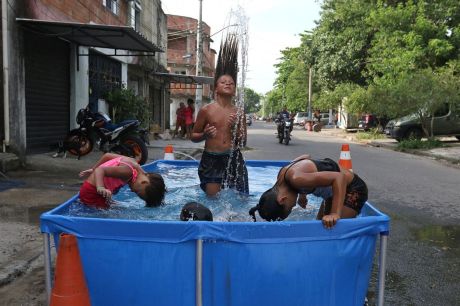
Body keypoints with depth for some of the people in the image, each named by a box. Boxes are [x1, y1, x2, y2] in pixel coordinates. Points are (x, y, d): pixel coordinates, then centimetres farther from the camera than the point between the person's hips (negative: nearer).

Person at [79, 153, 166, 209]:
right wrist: (100, 188, -51)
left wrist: (92, 170, 18)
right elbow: (100, 170, -35)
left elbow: (107, 155, 9)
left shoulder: (133, 164, -1)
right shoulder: (128, 171, -27)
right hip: (91, 192, -9)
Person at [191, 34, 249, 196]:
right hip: (211, 159, -2)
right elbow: (193, 136, 6)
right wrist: (205, 134, -16)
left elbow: (243, 141, 10)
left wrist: (235, 129, -9)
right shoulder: (206, 110, -2)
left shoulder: (239, 113, 5)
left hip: (233, 159, 3)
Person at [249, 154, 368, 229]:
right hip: (336, 188, 9)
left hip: (353, 189, -9)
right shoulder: (282, 175, -9)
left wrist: (335, 214, -42)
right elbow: (305, 156, 10)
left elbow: (339, 177, -39)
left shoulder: (296, 179, -35)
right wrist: (302, 193, 12)